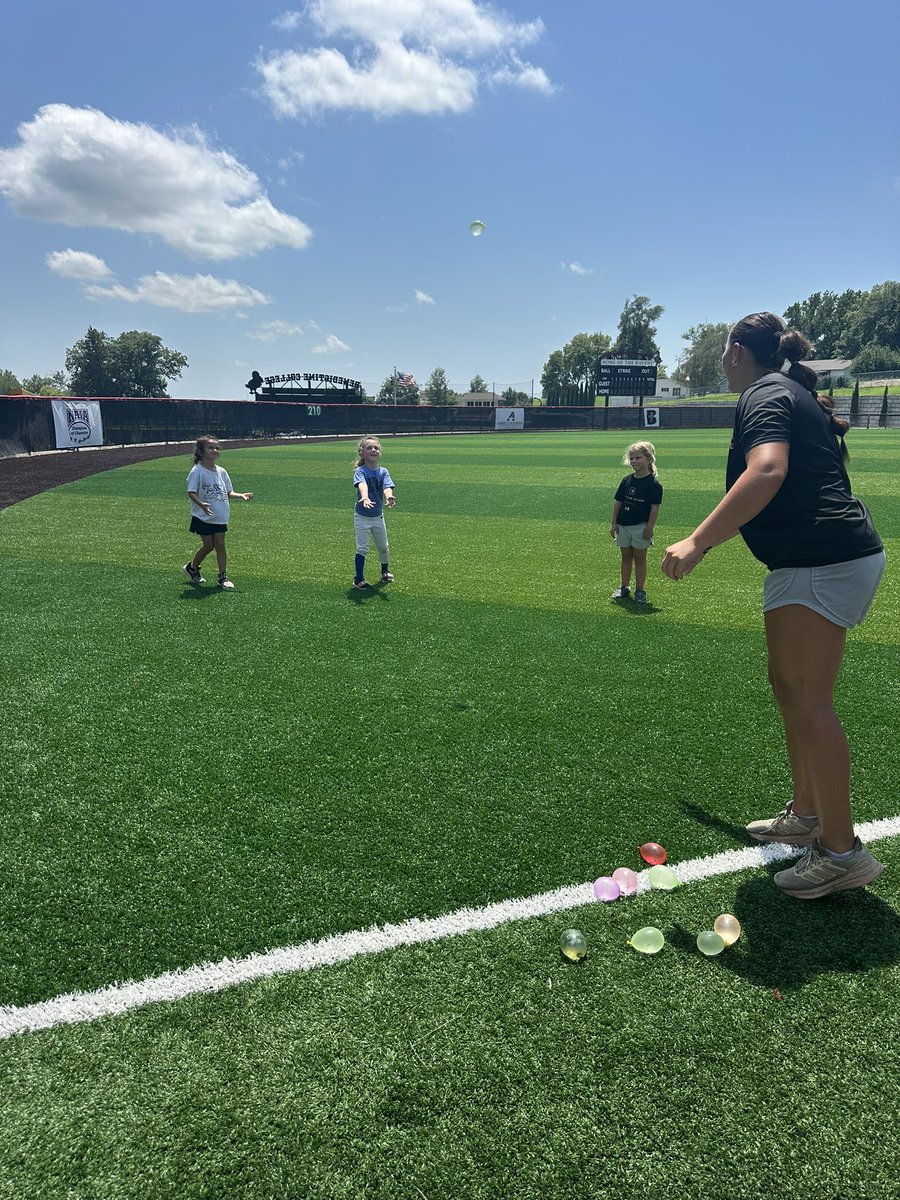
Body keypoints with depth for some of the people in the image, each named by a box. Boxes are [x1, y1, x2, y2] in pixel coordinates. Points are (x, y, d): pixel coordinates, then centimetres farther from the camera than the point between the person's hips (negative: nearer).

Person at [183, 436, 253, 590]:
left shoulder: (221, 471, 7)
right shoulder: (197, 471, -11)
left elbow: (228, 492, 14)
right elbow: (191, 492, -15)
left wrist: (242, 495, -3)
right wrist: (202, 504, -32)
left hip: (220, 517, 5)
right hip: (203, 517, -5)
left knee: (220, 545, 3)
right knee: (208, 545, 0)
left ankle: (223, 577, 9)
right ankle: (192, 568, 25)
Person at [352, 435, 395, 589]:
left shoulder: (383, 471, -4)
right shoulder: (360, 471, -16)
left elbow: (387, 487, -23)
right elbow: (362, 485, -38)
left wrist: (389, 497, -46)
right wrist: (365, 498, -59)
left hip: (378, 517, 4)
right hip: (362, 517, -4)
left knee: (384, 547, 15)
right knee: (362, 548, -3)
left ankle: (385, 572, 37)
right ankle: (358, 579, 8)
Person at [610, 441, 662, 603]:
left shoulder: (653, 484, -10)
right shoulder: (627, 480, 5)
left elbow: (654, 508, -11)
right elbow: (618, 502, 8)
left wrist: (649, 528, -15)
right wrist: (614, 523, 4)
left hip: (640, 527, -5)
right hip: (623, 526, 5)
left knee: (640, 558, 4)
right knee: (626, 557, 14)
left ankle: (639, 591, 12)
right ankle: (624, 588, 24)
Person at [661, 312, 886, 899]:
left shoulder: (764, 394, -10)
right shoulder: (798, 394, 20)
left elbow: (767, 473, -30)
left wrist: (697, 542, -33)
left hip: (823, 561, -10)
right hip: (833, 556, 10)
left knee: (808, 700, -7)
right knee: (789, 683, 15)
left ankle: (842, 851, 2)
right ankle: (807, 815, 28)